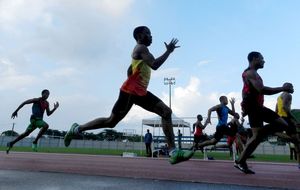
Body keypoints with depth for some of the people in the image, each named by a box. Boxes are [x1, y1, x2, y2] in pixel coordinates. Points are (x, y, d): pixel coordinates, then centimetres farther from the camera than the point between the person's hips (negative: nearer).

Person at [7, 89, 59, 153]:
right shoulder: (37, 100, -8)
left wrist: (55, 108, 2)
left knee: (26, 133, 16)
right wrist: (16, 111, -6)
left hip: (39, 119, 8)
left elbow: (48, 114, 15)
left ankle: (11, 143, 31)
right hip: (34, 119, -8)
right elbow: (24, 103, -5)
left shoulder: (46, 103, 12)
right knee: (46, 126, -29)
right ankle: (35, 142, -19)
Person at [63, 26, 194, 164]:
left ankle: (173, 152, -6)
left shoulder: (142, 51, 23)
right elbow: (155, 65, -23)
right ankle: (77, 129, 22)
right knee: (111, 121, 1)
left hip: (141, 92, 10)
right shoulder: (140, 48, -8)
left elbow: (130, 71, 27)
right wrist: (168, 51, -13)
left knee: (167, 112, -3)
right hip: (129, 91, -9)